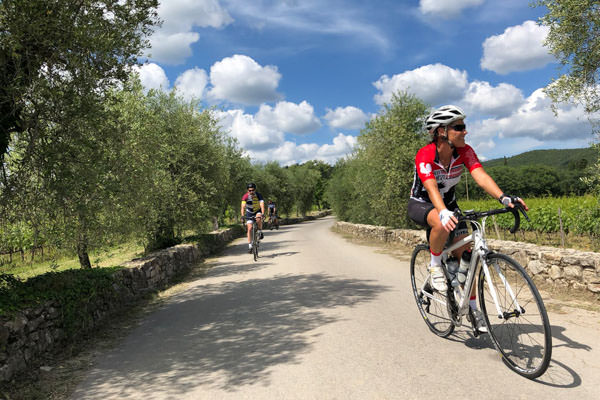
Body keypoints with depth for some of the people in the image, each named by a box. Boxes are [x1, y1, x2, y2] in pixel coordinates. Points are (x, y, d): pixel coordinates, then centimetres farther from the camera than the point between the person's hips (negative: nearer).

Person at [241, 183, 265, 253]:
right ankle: (250, 246, -2)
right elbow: (243, 207, -32)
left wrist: (262, 214, -50)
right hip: (249, 213, 1)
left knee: (258, 219, -36)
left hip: (258, 211, -1)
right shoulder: (245, 196, -23)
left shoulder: (259, 195, -24)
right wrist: (242, 216, -46)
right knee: (249, 228, -9)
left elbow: (262, 205, -35)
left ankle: (260, 232, -10)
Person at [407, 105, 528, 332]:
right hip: (421, 204, -5)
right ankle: (435, 267, -12)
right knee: (443, 224, -39)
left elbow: (480, 176, -27)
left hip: (448, 202, 5)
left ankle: (472, 308, 10)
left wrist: (503, 198, -45)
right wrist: (443, 213, -60)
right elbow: (432, 189, -42)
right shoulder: (425, 156, -28)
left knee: (464, 254, -6)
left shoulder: (465, 152, -14)